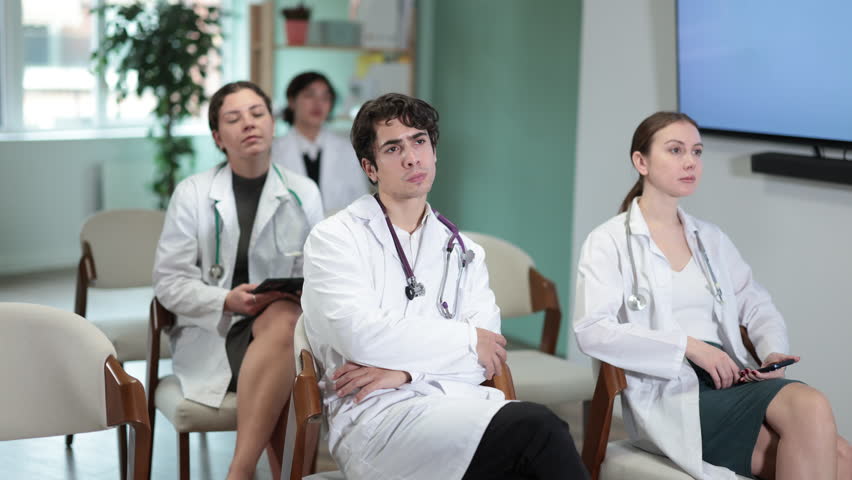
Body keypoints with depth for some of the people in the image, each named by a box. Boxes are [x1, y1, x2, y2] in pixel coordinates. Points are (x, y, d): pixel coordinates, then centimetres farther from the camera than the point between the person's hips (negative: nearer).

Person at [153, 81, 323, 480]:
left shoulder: (304, 193, 9)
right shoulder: (192, 193, 2)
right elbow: (169, 282, 1)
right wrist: (227, 302, -16)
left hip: (285, 318, 2)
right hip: (211, 332, -2)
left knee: (285, 318, -37)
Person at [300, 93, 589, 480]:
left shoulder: (462, 250, 21)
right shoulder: (334, 239, 7)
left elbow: (487, 353, 7)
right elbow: (360, 335, -10)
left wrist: (405, 371, -11)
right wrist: (466, 338, -1)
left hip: (460, 403, 4)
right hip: (377, 415, -4)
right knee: (536, 428, -29)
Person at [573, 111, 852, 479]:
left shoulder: (711, 239, 20)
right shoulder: (609, 242, 2)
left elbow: (756, 306, 20)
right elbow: (591, 330, -11)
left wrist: (774, 352, -3)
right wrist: (688, 346, -16)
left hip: (733, 381, 5)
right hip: (670, 394, -5)